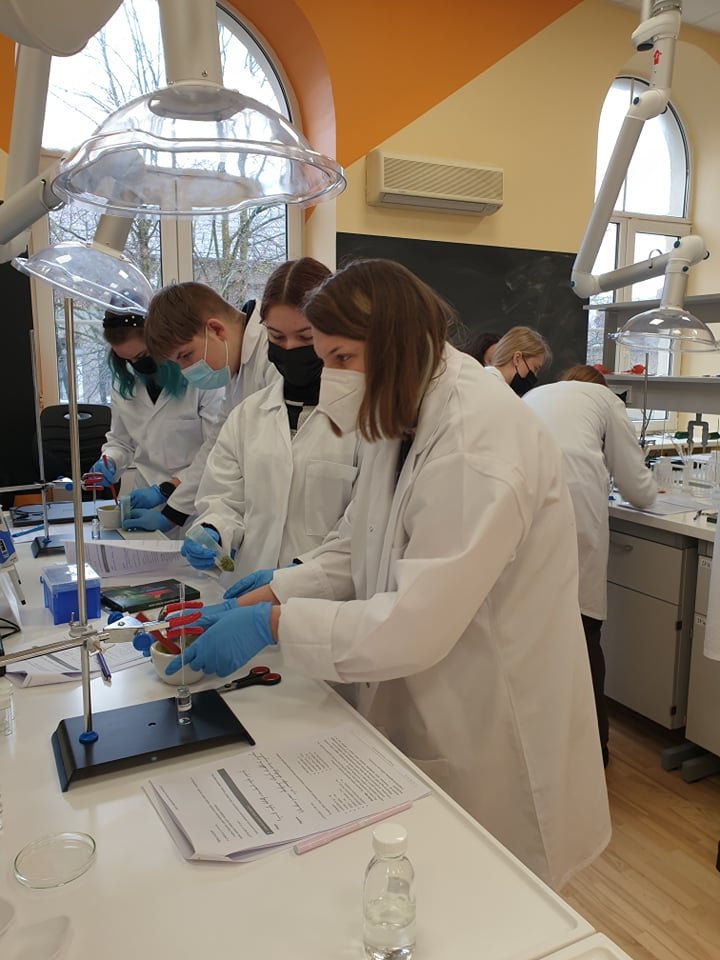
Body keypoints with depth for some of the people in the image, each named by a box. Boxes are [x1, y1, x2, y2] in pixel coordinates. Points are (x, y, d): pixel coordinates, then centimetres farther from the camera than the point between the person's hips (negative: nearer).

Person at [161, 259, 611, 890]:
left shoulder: (478, 437, -26)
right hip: (420, 712, 8)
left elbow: (419, 622, -30)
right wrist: (270, 592, -6)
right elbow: (355, 554, 7)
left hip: (489, 738, -7)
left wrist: (275, 623, -26)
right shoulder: (402, 422, 4)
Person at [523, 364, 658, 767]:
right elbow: (637, 487, 17)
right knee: (583, 633, 10)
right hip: (573, 510, -3)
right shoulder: (604, 398, 21)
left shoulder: (533, 397, 33)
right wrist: (651, 489, 41)